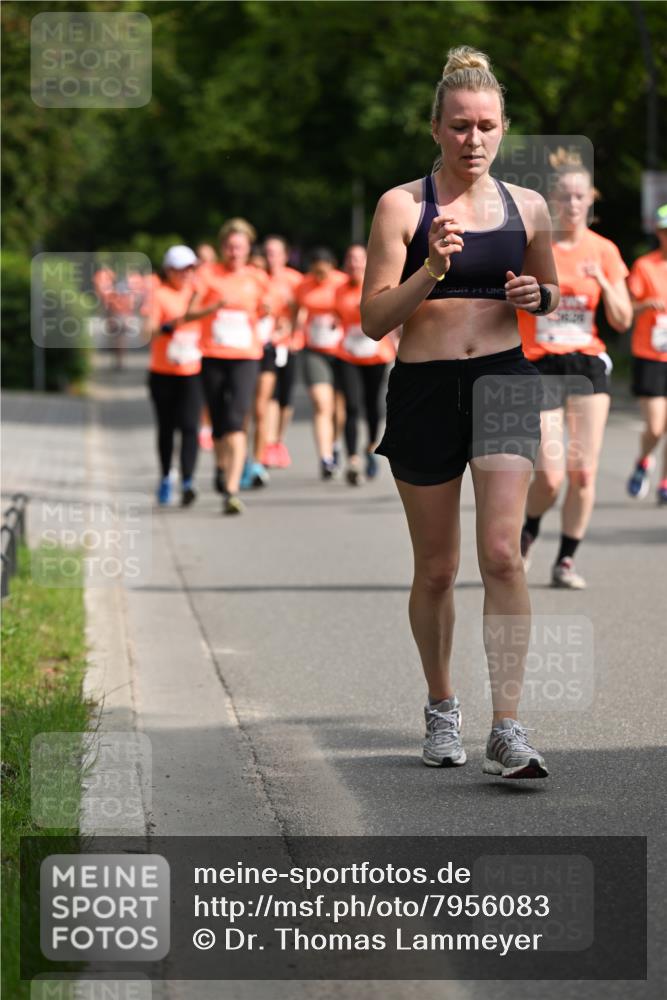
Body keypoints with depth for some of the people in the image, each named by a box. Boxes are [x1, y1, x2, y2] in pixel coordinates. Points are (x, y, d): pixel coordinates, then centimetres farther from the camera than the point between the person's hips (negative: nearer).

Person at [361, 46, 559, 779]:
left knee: (501, 553, -15)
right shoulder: (402, 205, -2)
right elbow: (373, 319, -5)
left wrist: (537, 297, -1)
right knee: (435, 569, 9)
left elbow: (551, 291, 22)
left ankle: (507, 731, -15)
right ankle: (441, 709, 31)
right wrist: (431, 271, -19)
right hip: (424, 388, -1)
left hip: (504, 378, 1)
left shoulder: (526, 208, 7)